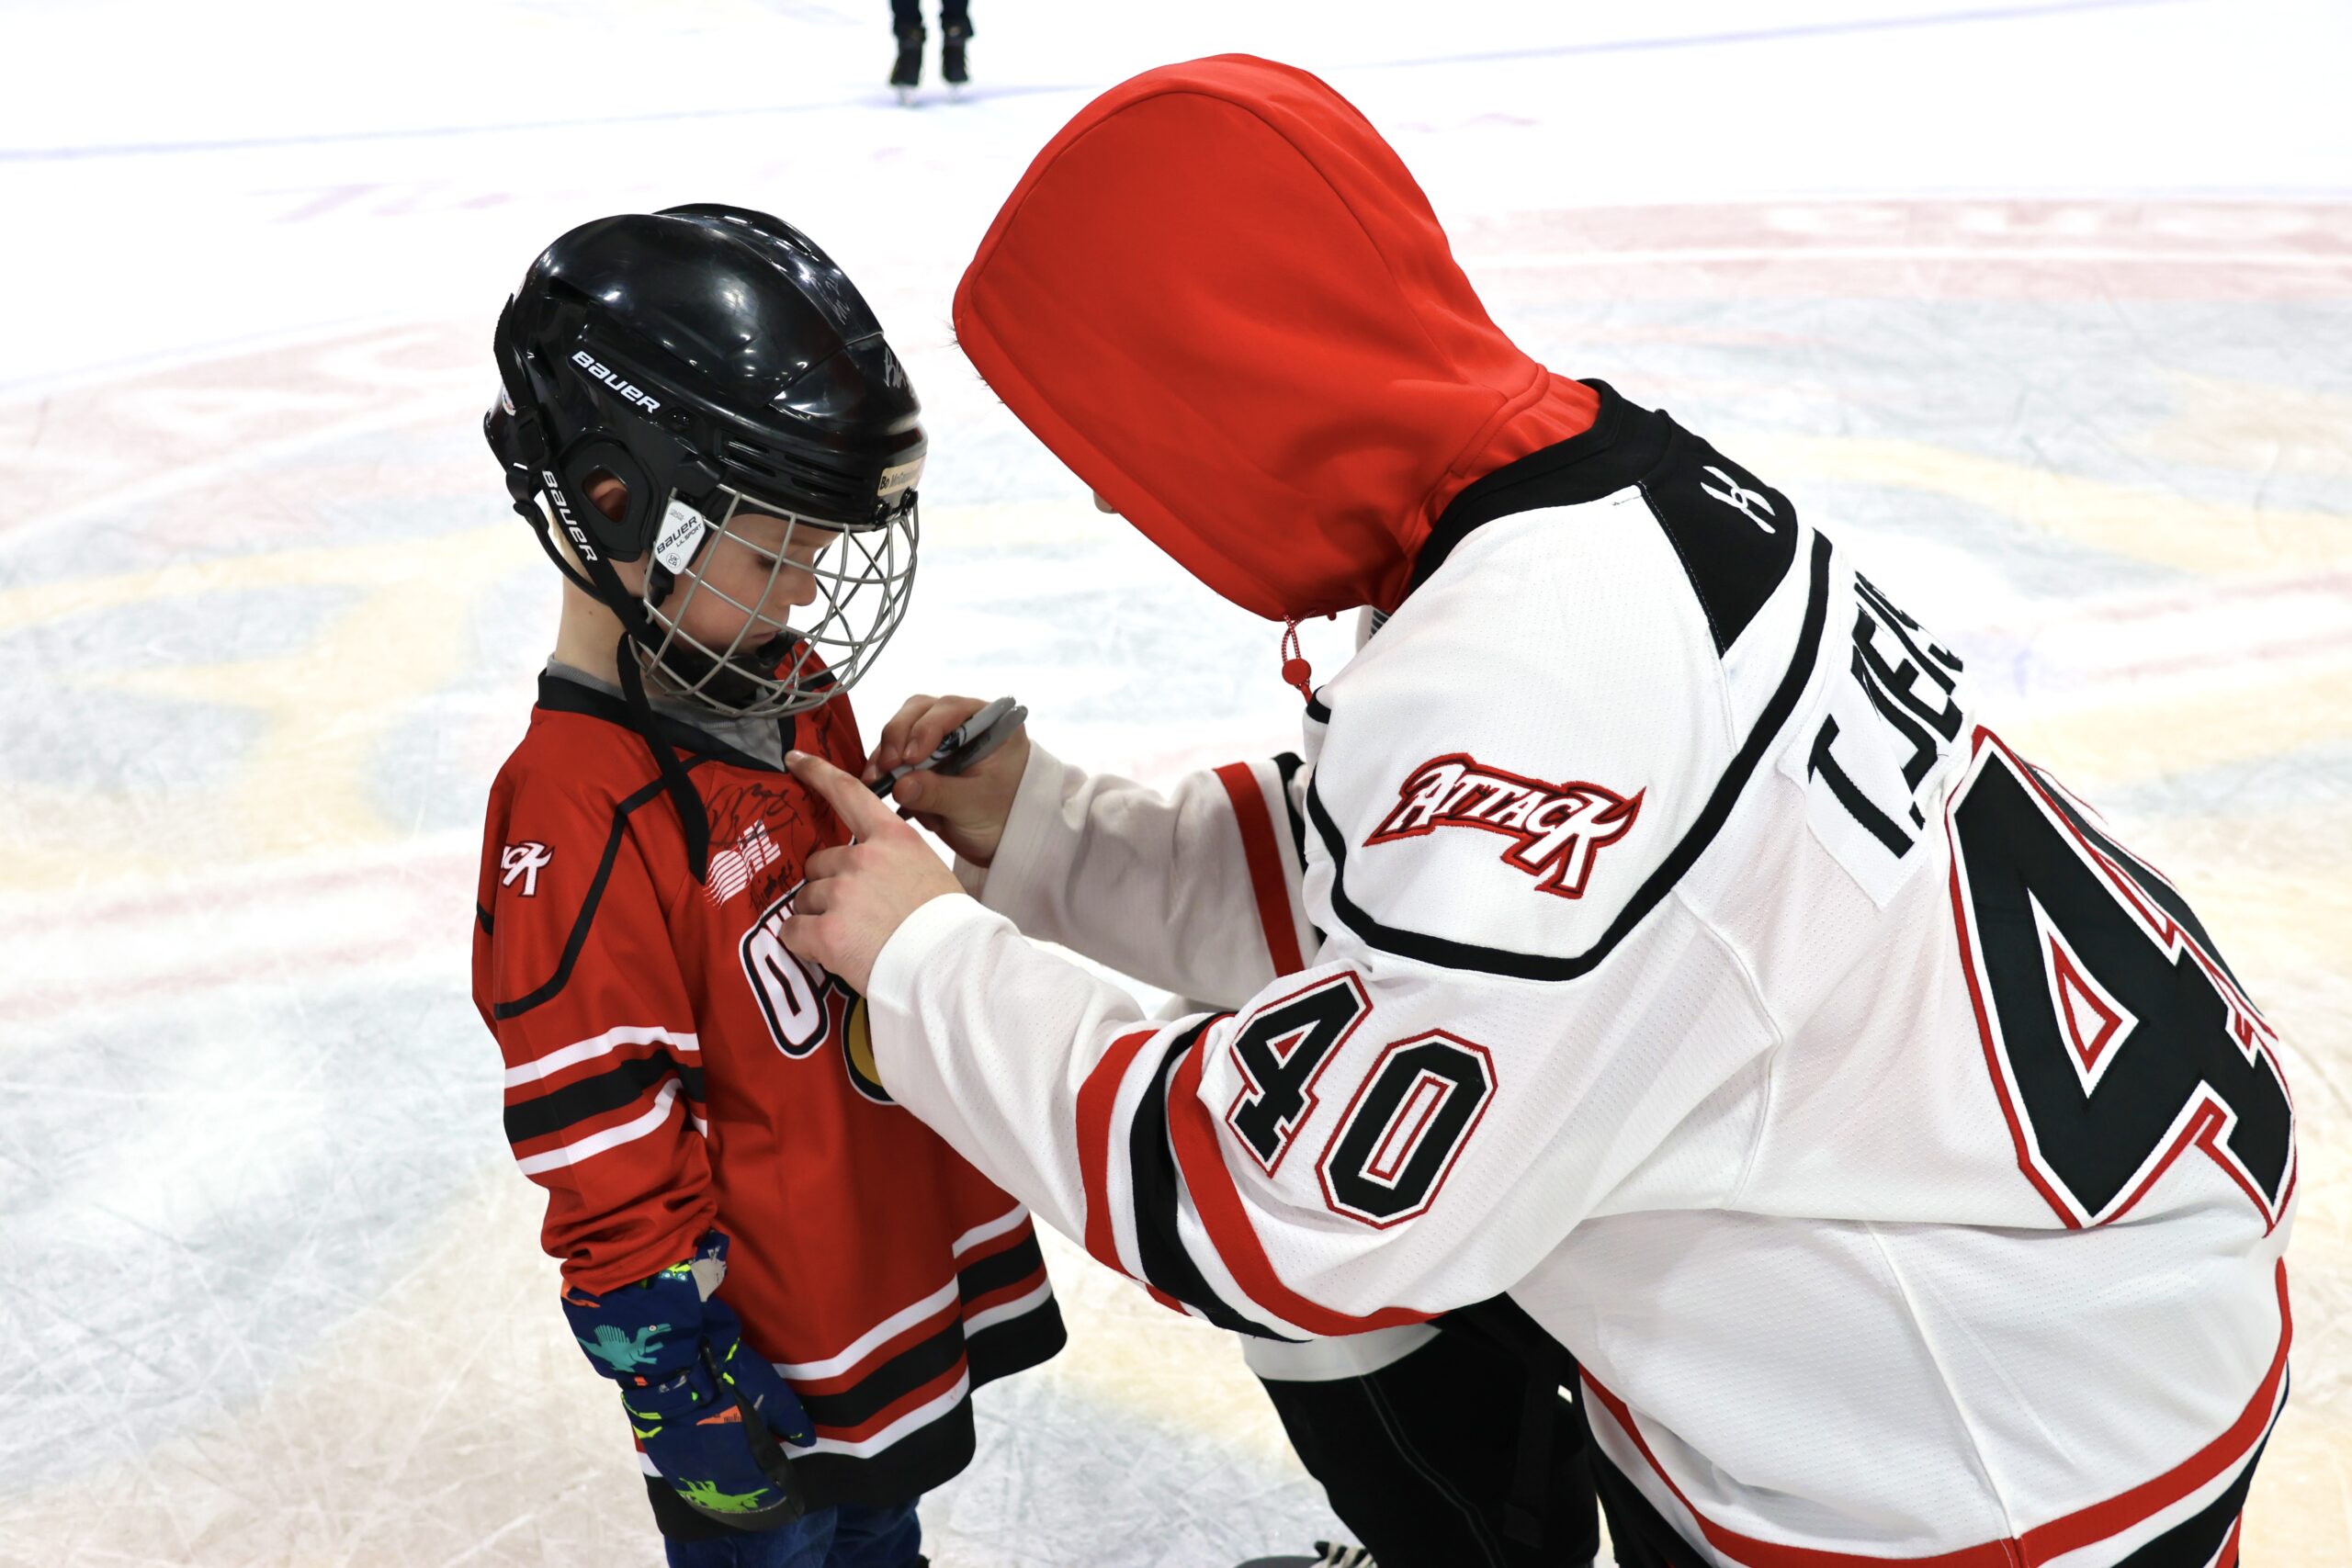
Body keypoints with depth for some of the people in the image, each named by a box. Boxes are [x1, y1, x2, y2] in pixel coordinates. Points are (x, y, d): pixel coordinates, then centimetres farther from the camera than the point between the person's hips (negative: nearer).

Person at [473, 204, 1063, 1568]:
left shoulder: (796, 699, -1)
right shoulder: (577, 820, -27)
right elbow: (607, 1168, -22)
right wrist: (693, 1390, -16)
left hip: (903, 1271, 7)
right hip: (761, 1356, -7)